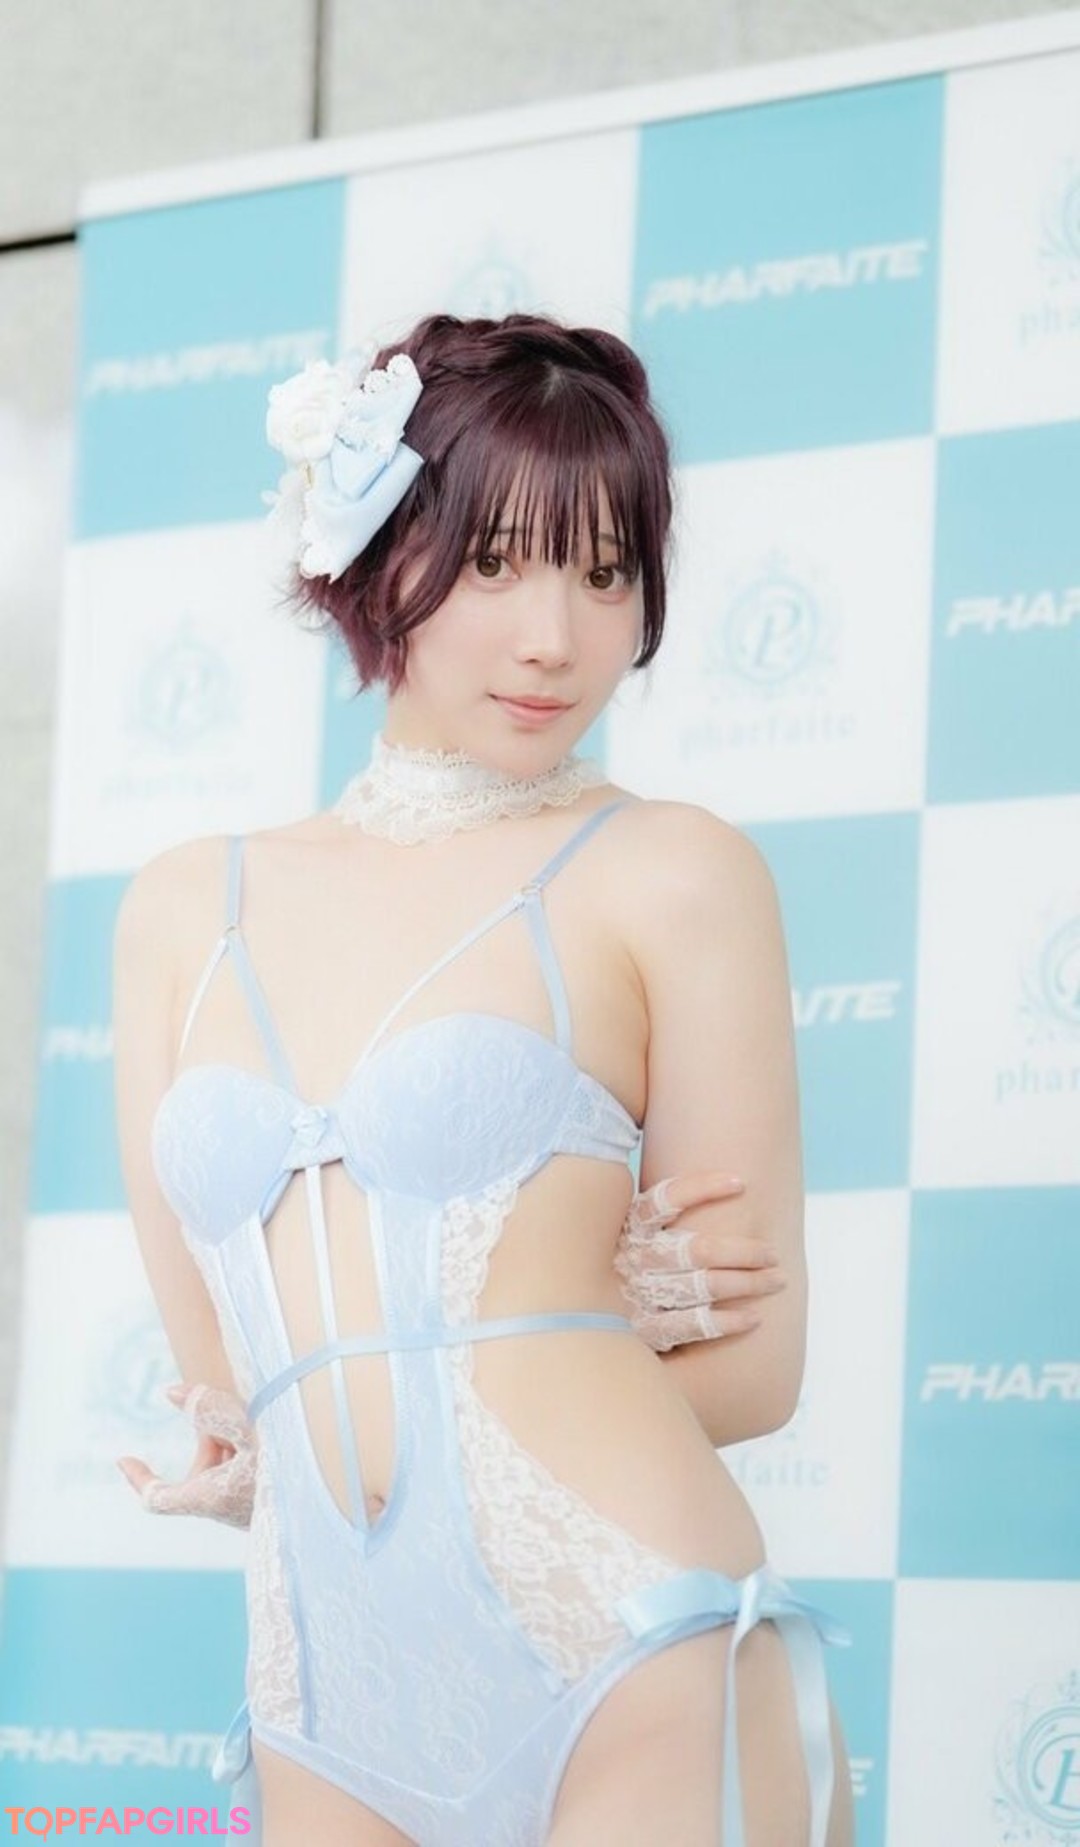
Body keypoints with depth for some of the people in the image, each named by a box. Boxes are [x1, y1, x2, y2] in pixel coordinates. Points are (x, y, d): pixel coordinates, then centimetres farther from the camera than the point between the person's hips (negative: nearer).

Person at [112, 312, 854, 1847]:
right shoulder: (186, 911, 12)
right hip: (336, 1721, 3)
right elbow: (218, 1375, 9)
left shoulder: (671, 875, 1)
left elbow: (754, 1362, 0)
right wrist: (558, 1305, -1)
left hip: (645, 1693, -3)